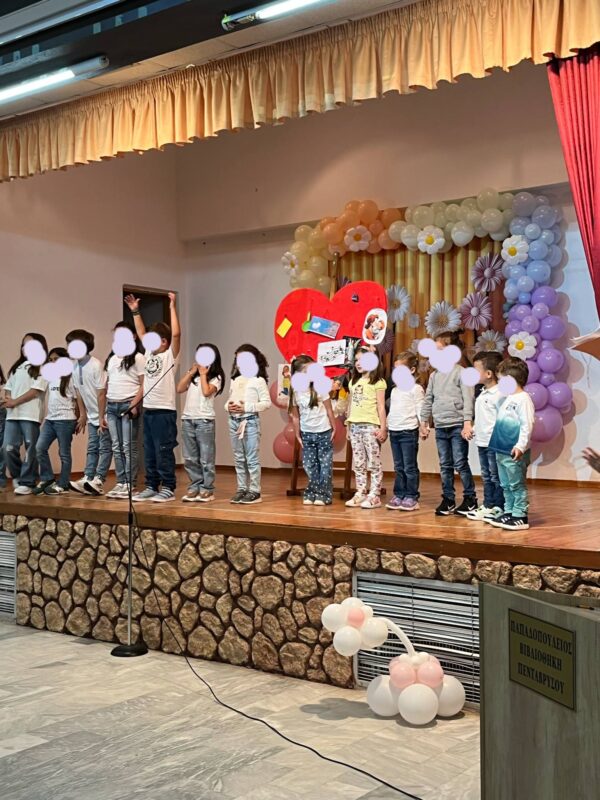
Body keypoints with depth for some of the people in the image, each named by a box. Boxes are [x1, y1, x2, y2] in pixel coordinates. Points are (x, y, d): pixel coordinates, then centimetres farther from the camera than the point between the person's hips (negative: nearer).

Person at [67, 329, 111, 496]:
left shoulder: (96, 365, -20)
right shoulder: (74, 366, 0)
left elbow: (101, 394, -19)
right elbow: (78, 392, 9)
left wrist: (101, 419, -17)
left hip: (103, 414, -7)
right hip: (91, 415, 7)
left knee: (104, 447, -4)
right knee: (92, 448, 7)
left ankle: (98, 480, -5)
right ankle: (87, 480, 7)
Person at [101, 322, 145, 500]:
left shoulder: (138, 358, 0)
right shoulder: (111, 359, 18)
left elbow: (144, 385, -6)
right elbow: (107, 387, 18)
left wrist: (134, 405, -18)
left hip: (128, 405, -6)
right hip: (112, 407, 6)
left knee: (129, 447, -6)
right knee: (116, 447, 6)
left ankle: (130, 485, -2)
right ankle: (121, 483, 10)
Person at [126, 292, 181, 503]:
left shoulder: (170, 355, -6)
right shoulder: (149, 353, 14)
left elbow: (176, 334, -19)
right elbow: (141, 333, 24)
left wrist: (173, 307, -16)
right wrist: (135, 311, 22)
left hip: (164, 411, -8)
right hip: (148, 410, 8)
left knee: (163, 452, -3)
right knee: (149, 453, 12)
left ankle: (168, 489, 4)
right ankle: (151, 486, 19)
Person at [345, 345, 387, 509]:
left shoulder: (377, 382, -2)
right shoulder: (353, 382, 15)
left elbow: (381, 407, -5)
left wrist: (383, 428, -9)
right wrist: (348, 427, 16)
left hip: (370, 426, -6)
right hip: (355, 426, 6)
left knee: (374, 463, -3)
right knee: (358, 463, 9)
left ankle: (374, 496, 0)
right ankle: (360, 494, 15)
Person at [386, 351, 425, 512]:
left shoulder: (415, 389, -5)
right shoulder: (394, 390, 18)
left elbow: (420, 409, -11)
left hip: (408, 431, -7)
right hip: (394, 431, 7)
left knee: (410, 467, -3)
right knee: (398, 467, 11)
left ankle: (411, 497, 2)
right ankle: (399, 495, 15)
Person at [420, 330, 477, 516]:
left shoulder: (461, 372, -7)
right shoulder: (434, 375, 12)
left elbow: (468, 399, -12)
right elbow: (428, 400, 17)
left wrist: (467, 423, -18)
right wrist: (424, 422, 16)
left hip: (457, 426, -6)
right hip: (440, 427, 6)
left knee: (460, 464, -3)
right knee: (445, 466, 9)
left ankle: (470, 498, 8)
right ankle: (448, 499, 17)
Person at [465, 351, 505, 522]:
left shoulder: (498, 394, -16)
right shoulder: (481, 394, 14)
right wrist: (474, 429, 15)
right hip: (481, 442, 9)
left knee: (496, 477, -1)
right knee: (486, 476, 15)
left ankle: (498, 508, 6)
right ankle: (488, 505, 23)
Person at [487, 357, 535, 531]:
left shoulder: (523, 399, -13)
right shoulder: (506, 398, 15)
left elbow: (527, 425, -19)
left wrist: (521, 446, -24)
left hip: (515, 452, -9)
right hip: (502, 450, 9)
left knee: (517, 485, -3)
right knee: (506, 485, 15)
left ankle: (520, 517, 2)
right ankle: (509, 513, 23)